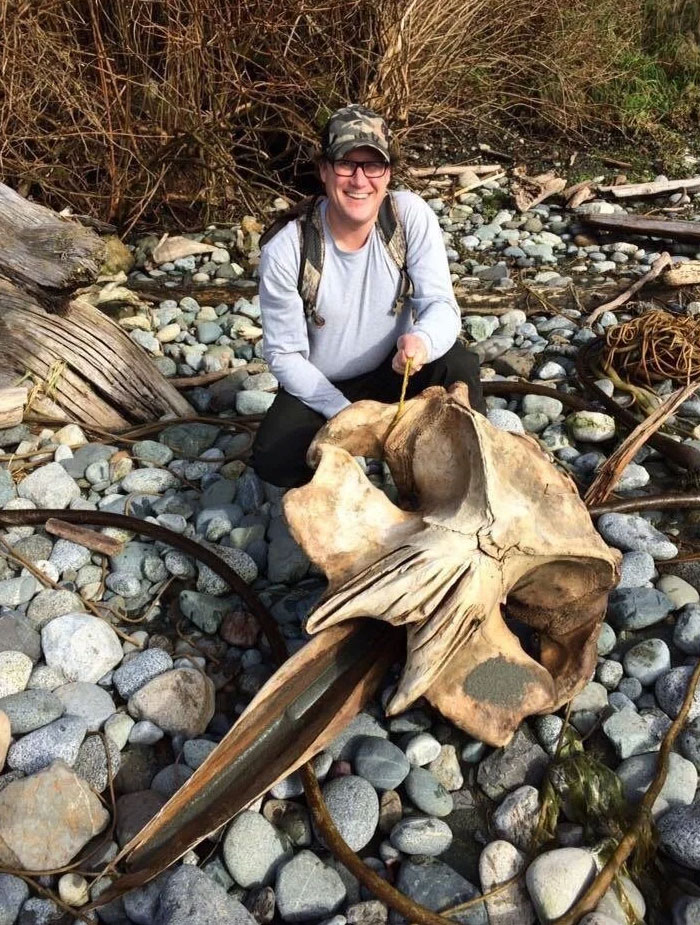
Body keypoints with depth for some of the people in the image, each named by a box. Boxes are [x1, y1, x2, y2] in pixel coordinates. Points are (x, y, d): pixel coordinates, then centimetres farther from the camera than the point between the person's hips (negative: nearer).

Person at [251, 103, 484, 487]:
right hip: (320, 386, -1)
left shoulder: (411, 215, -17)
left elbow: (441, 305, -19)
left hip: (394, 369, 1)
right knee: (272, 459, -25)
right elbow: (284, 354, -15)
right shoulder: (284, 252, -22)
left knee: (459, 364, -27)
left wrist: (422, 340, -44)